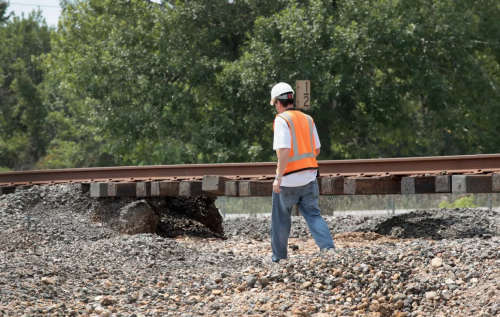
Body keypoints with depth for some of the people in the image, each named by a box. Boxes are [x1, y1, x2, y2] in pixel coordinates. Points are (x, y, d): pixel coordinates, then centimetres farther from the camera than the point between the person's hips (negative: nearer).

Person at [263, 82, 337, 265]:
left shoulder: (282, 120, -12)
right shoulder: (307, 119, 9)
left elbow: (284, 150, -22)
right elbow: (316, 150, 15)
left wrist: (278, 177, -20)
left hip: (289, 180, -5)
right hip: (309, 177, 5)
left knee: (281, 219, 10)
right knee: (313, 215, 5)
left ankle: (279, 257, 20)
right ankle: (328, 248, -13)